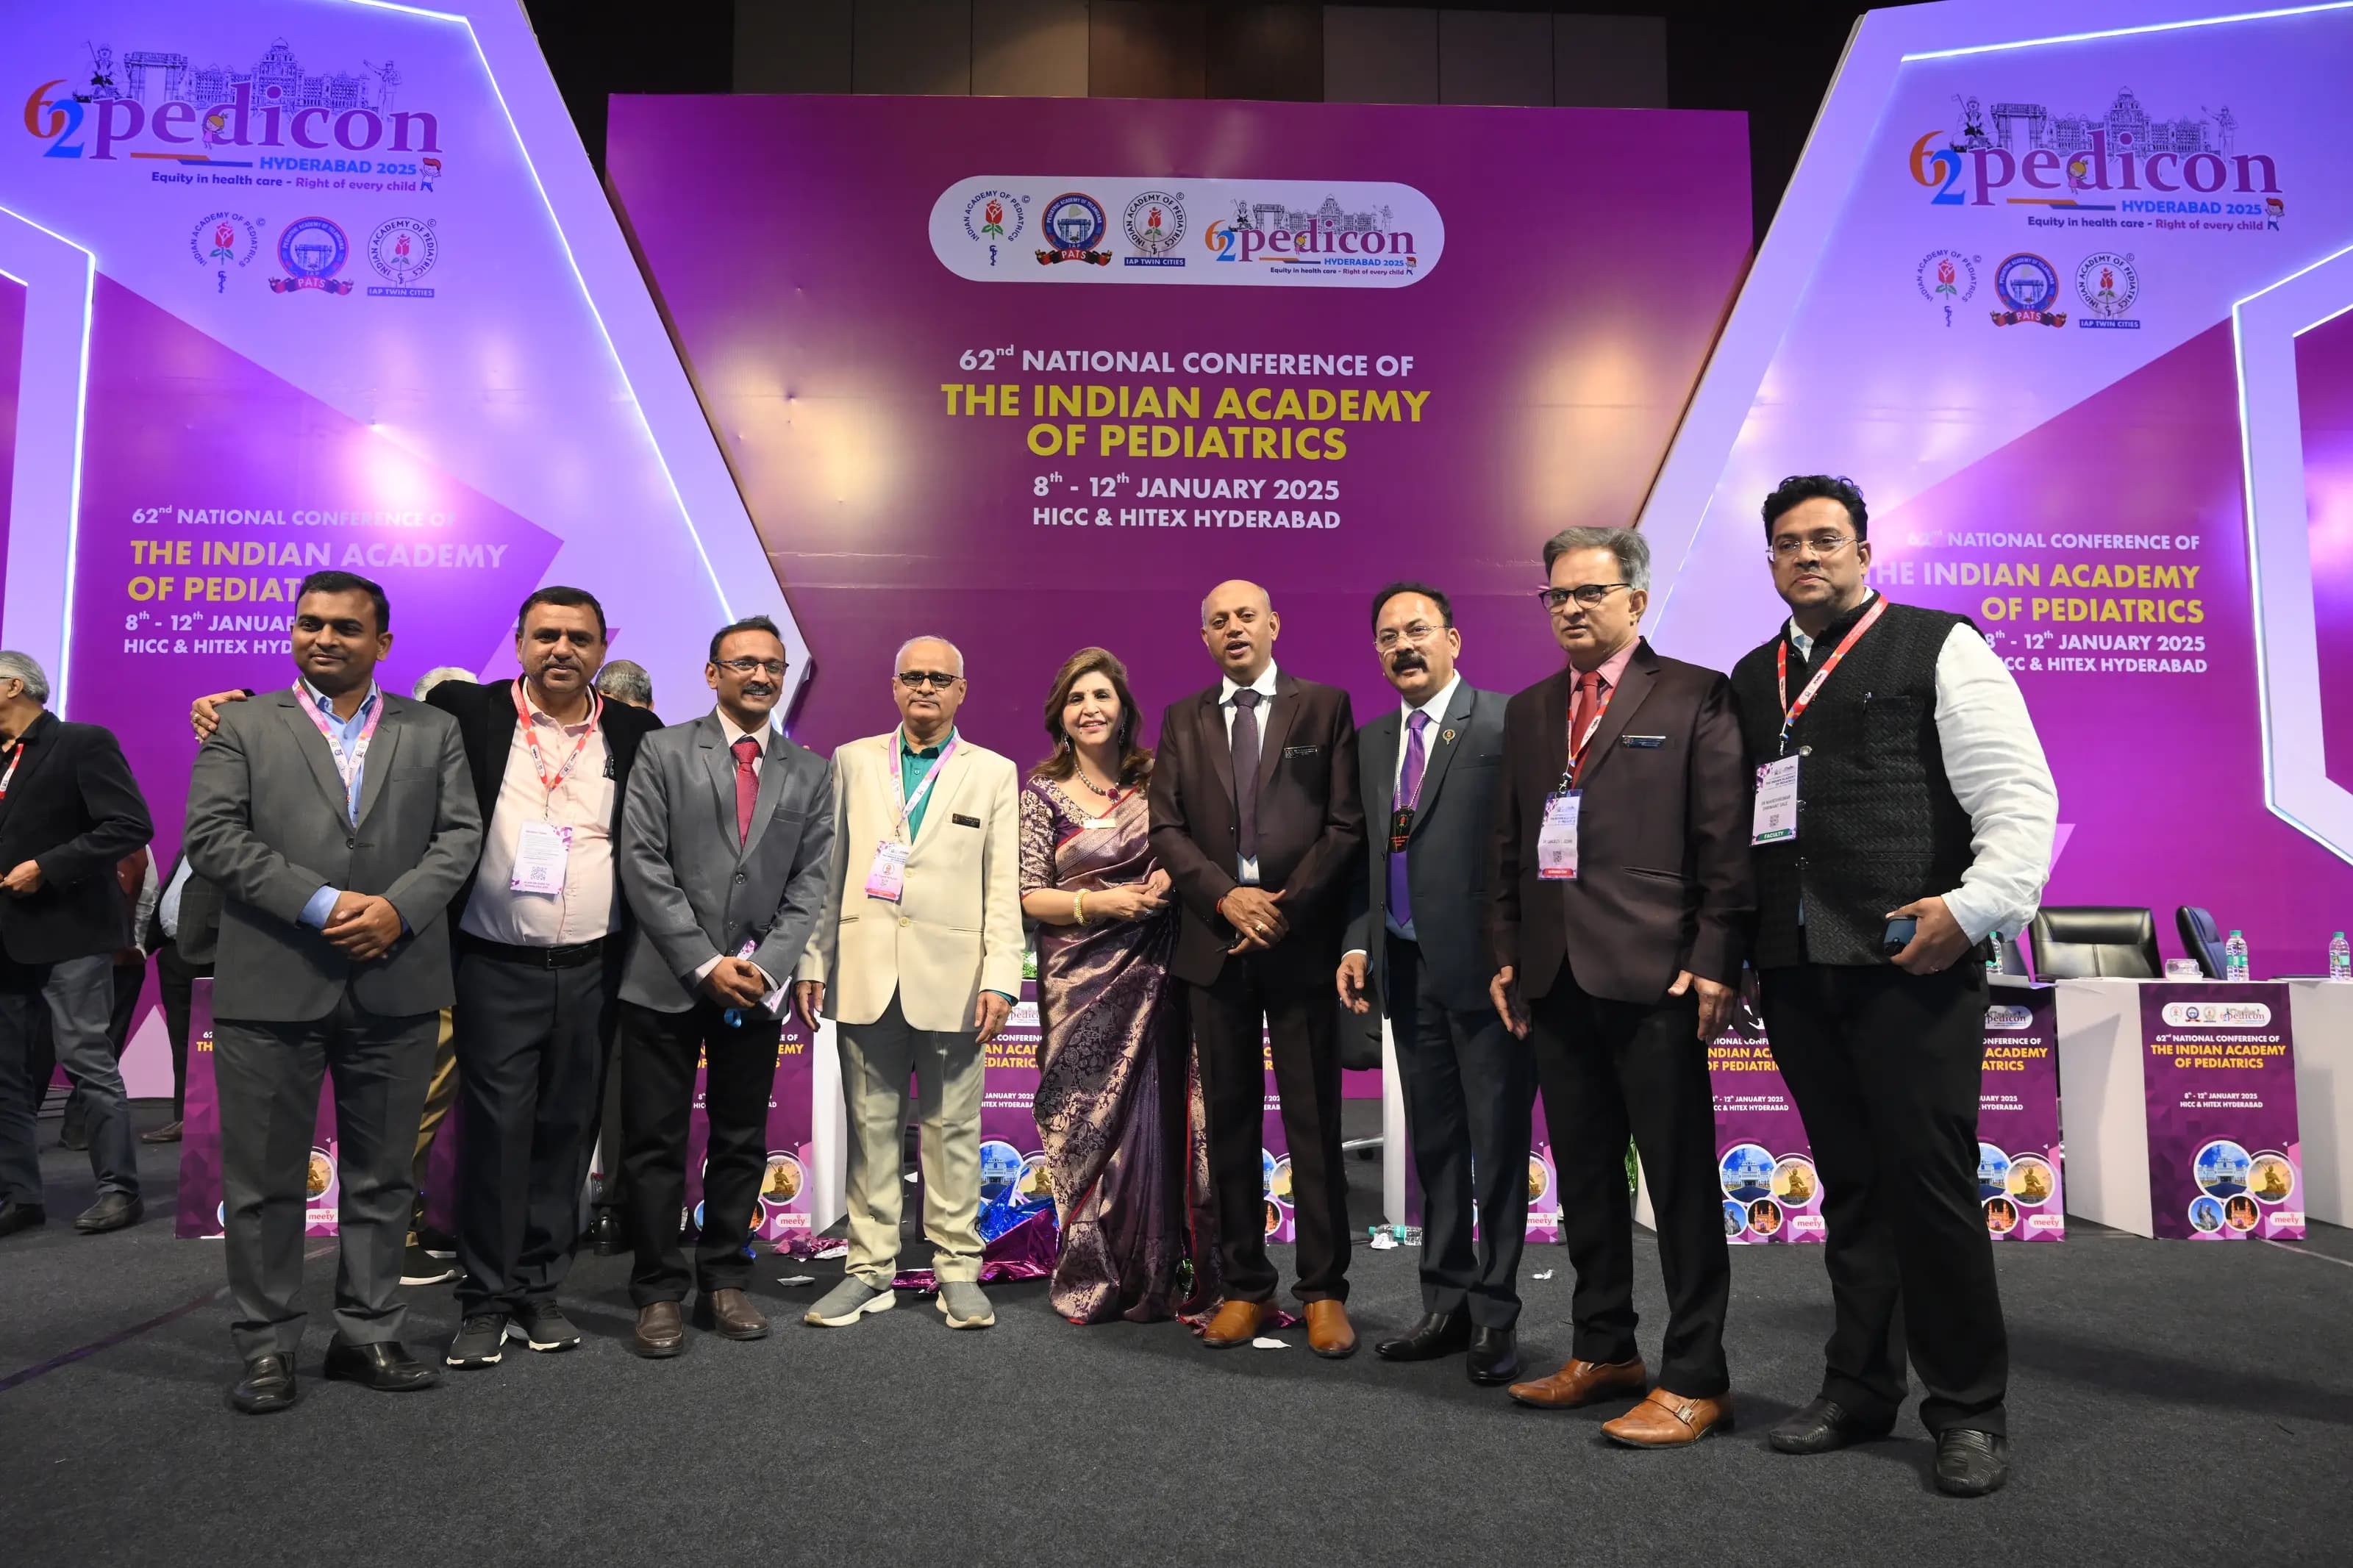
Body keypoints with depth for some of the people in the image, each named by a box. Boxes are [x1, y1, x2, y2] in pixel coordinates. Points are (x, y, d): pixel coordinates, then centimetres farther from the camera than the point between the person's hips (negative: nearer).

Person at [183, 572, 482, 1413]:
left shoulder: (433, 731, 10)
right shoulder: (242, 726, 7)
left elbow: (459, 834, 2)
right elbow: (212, 836, -4)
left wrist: (398, 906, -14)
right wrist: (322, 903, -15)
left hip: (395, 986, 1)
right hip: (271, 986, -1)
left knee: (381, 1176, 10)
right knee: (265, 1177, 7)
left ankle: (369, 1335, 22)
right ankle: (268, 1346, 21)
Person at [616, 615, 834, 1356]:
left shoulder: (811, 772, 9)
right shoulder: (663, 752, 1)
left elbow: (811, 882, 4)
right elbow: (643, 865, -6)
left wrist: (766, 966, -9)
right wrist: (704, 963, -12)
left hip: (756, 988, 3)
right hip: (666, 981, -2)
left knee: (742, 1144, 10)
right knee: (656, 1145, 4)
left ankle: (724, 1282, 23)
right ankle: (659, 1292, 16)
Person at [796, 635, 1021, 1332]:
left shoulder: (994, 773, 8)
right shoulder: (853, 761, 12)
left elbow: (1003, 888, 3)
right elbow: (828, 870, 10)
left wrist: (999, 981, -6)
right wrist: (812, 962, 3)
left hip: (951, 979, -1)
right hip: (866, 975, 1)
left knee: (953, 1129, 4)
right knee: (871, 1126, 7)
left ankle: (958, 1270, 15)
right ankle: (870, 1269, 18)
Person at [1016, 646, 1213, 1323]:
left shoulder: (1156, 781, 8)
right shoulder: (1043, 793, 3)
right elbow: (1030, 896, -1)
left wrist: (1173, 876, -7)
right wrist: (1099, 902, -14)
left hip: (1151, 975, 1)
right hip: (1081, 982, -1)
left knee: (1154, 1121, 1)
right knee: (1091, 1125, 5)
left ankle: (1152, 1277, 17)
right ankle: (1093, 1281, 20)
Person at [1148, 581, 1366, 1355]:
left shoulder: (1326, 706, 5)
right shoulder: (1182, 719, 13)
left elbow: (1347, 825, -1)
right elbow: (1166, 827, 5)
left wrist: (1286, 906, -10)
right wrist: (1225, 896, -10)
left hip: (1303, 941, -2)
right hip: (1216, 942, 3)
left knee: (1314, 1120, 2)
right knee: (1230, 1121, 8)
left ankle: (1324, 1292, 12)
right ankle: (1244, 1286, 18)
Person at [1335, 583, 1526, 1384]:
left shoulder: (1506, 723, -7)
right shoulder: (1373, 740, 14)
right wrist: (1359, 943, 6)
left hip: (1486, 968, -6)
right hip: (1409, 971, 7)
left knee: (1498, 1146, 5)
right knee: (1433, 1146, 15)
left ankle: (1495, 1317, 19)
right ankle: (1447, 1307, 27)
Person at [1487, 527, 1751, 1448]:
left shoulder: (1695, 699, 0)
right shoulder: (1528, 711, 16)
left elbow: (1727, 842, -6)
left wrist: (1713, 963, -12)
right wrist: (1506, 954, 11)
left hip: (1654, 978, -6)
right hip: (1555, 979, 6)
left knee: (1682, 1182, 1)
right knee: (1584, 1179, 14)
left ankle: (1694, 1380, 13)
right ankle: (1604, 1352, 28)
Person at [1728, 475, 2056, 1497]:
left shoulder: (1937, 648, 3)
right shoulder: (1751, 680, 17)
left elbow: (2018, 796, -5)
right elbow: (1732, 824, 15)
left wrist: (1975, 906, -17)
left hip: (1912, 962, -4)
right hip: (1796, 971, 5)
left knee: (1930, 1181, -1)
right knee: (1849, 1186, 12)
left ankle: (1968, 1410, 16)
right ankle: (1859, 1391, 24)